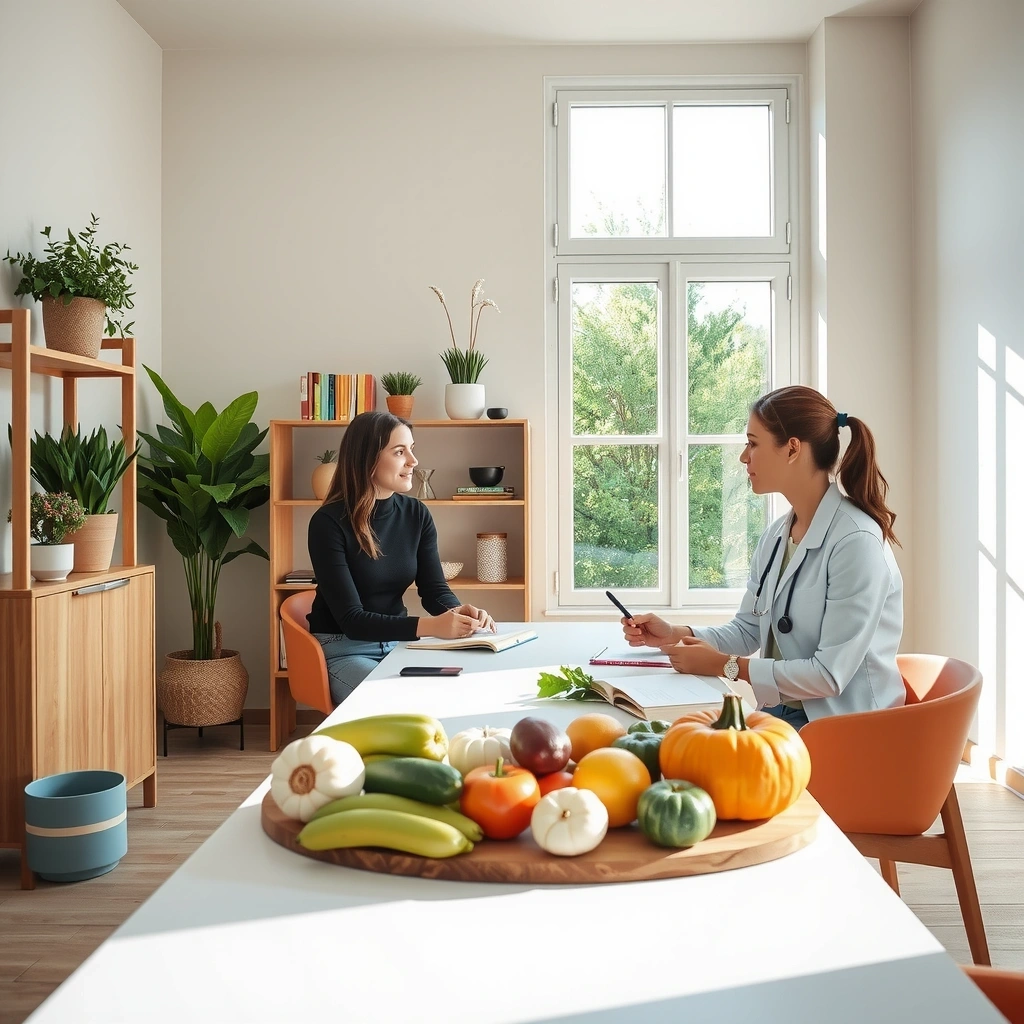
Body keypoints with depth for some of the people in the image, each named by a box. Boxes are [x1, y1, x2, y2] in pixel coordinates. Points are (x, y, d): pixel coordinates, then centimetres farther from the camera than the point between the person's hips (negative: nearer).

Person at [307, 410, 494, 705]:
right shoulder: (328, 522, -19)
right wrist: (430, 626, -37)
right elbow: (351, 619, -24)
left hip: (398, 642, 5)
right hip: (344, 650, -5)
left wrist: (458, 611, -27)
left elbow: (435, 589, -2)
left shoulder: (416, 515, -2)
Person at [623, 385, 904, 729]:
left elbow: (830, 674, -22)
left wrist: (725, 665, -16)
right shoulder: (775, 536, 6)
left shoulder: (856, 542, -20)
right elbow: (748, 630, 13)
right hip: (780, 713, 7)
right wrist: (675, 635, -2)